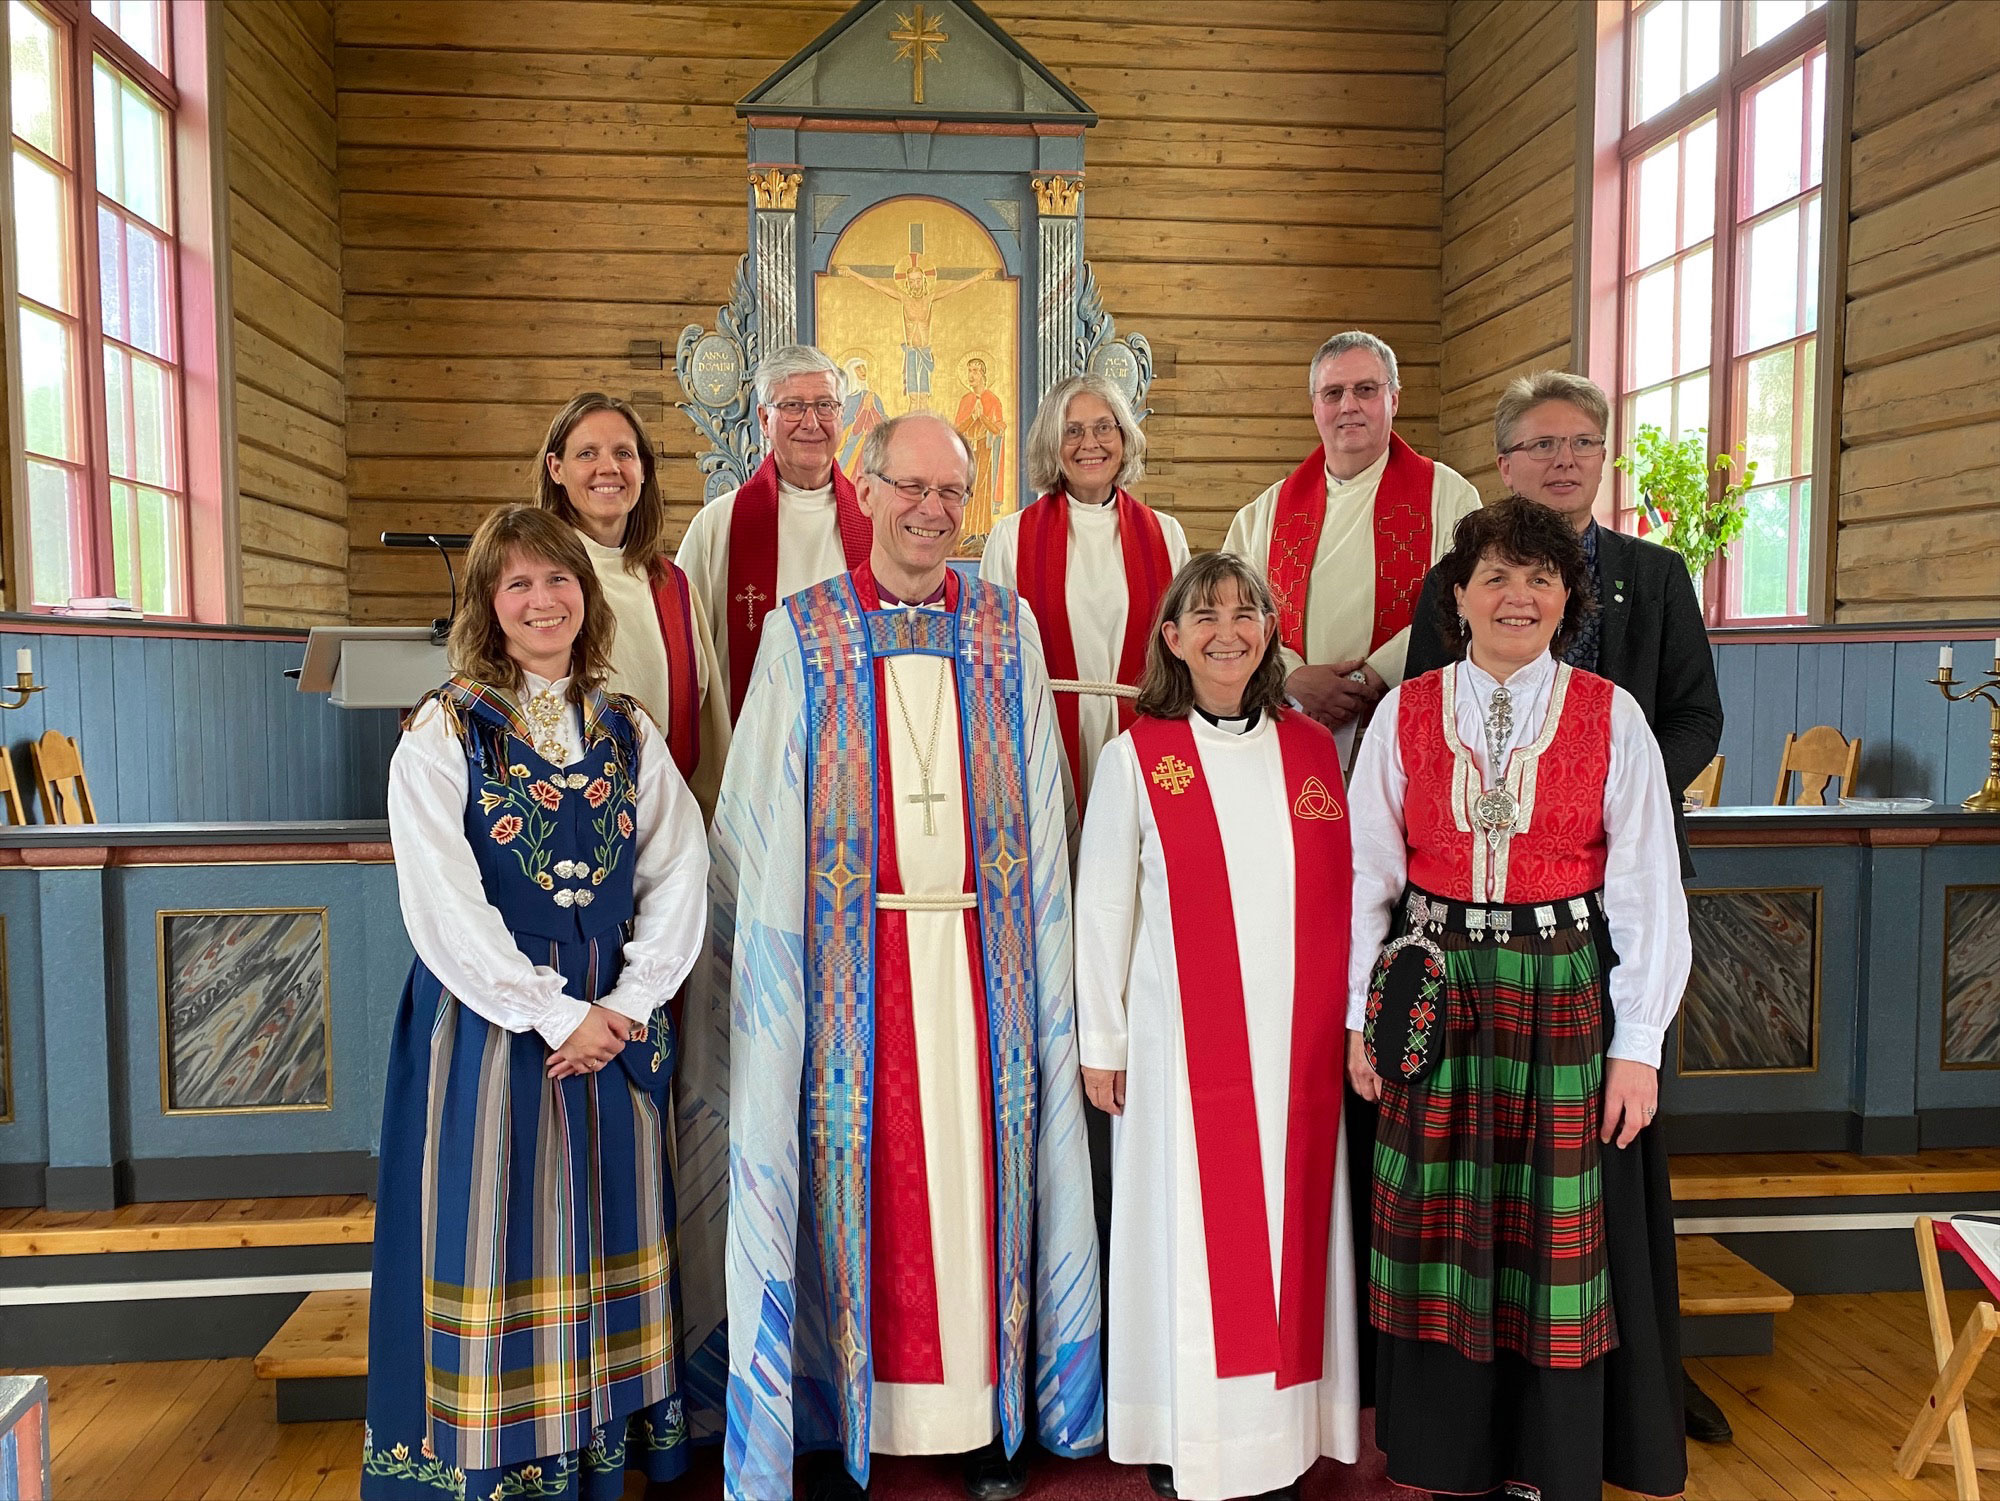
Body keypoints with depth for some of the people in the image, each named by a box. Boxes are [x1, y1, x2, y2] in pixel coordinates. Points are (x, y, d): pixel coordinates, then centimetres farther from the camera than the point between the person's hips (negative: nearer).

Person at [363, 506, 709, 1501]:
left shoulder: (628, 731, 7)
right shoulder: (442, 732, -4)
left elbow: (678, 870, 2)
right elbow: (443, 901, -12)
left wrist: (630, 1000, -10)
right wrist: (555, 1012, -14)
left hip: (614, 1022, 4)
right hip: (488, 1019, -3)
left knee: (606, 1233, 12)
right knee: (495, 1234, 5)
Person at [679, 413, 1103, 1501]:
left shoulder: (1010, 629, 8)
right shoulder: (802, 634, 4)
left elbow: (1041, 812, 10)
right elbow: (760, 824, 4)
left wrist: (1039, 954, 6)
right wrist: (774, 953, -2)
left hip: (978, 949, 2)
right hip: (852, 952, -1)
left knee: (976, 1156, 5)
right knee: (853, 1159, 3)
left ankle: (987, 1413, 23)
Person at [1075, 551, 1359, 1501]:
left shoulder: (1313, 748, 6)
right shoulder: (1137, 757, -2)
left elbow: (1344, 893, 10)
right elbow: (1102, 907, 0)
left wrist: (1354, 1020, 8)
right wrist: (1102, 1042, 0)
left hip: (1300, 1042, 3)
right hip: (1186, 1042, -3)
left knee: (1291, 1227, 10)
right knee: (1191, 1235, 5)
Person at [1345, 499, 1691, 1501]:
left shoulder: (1611, 717, -1)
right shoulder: (1405, 713, 1)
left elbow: (1645, 889, -2)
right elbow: (1367, 873, 3)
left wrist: (1638, 1043, -6)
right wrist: (1361, 1016, 1)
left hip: (1567, 995, -1)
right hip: (1436, 997, 1)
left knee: (1563, 1244, 7)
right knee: (1445, 1236, 10)